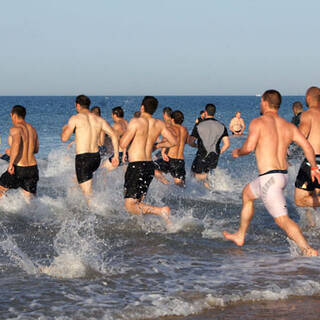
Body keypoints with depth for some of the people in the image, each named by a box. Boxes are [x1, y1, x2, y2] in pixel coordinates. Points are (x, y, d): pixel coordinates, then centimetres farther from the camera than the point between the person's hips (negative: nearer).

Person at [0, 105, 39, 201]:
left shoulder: (15, 129, -12)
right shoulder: (32, 129, 12)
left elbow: (16, 143, -32)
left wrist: (11, 164, -28)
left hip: (18, 169, -6)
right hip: (33, 168, 6)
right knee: (30, 199, 11)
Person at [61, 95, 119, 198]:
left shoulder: (75, 118, -4)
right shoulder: (99, 119, 10)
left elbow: (64, 138, -3)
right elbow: (113, 135, 0)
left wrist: (64, 129, 19)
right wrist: (116, 155, 1)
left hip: (82, 158, -6)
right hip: (96, 157, 6)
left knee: (88, 193, -6)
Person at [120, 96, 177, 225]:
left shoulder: (136, 122, -12)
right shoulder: (159, 124, 5)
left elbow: (123, 144, -12)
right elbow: (173, 142, 6)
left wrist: (126, 132, 8)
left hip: (136, 166, -7)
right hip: (150, 166, 7)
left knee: (130, 206, -8)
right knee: (138, 202, 22)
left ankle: (161, 211, -23)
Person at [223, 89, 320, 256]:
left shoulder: (258, 122, -8)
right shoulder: (288, 126, 9)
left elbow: (249, 147, -18)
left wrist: (237, 152, 3)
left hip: (268, 178, -8)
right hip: (283, 175, 8)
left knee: (283, 219, -11)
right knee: (247, 193, 31)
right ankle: (240, 236, 41)